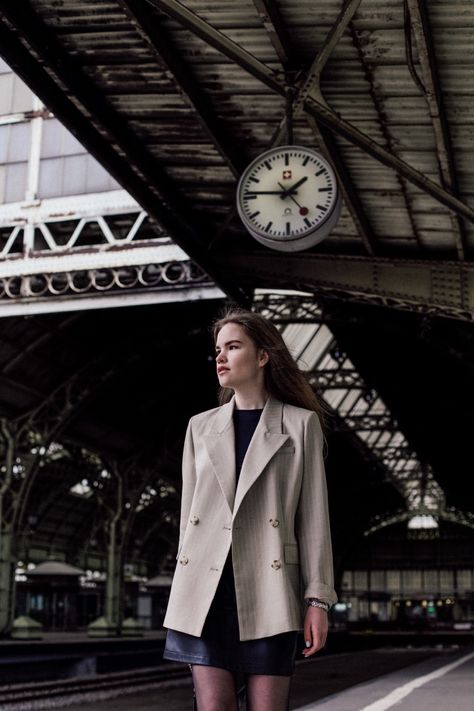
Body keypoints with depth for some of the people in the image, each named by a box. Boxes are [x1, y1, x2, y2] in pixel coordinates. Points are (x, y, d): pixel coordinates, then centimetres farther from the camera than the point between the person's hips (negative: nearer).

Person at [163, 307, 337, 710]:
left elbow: (314, 515, 2)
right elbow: (190, 514, 14)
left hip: (268, 589, -2)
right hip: (207, 589, 3)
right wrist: (185, 595, 11)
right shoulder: (201, 427, 14)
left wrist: (318, 599, -4)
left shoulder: (301, 423, 5)